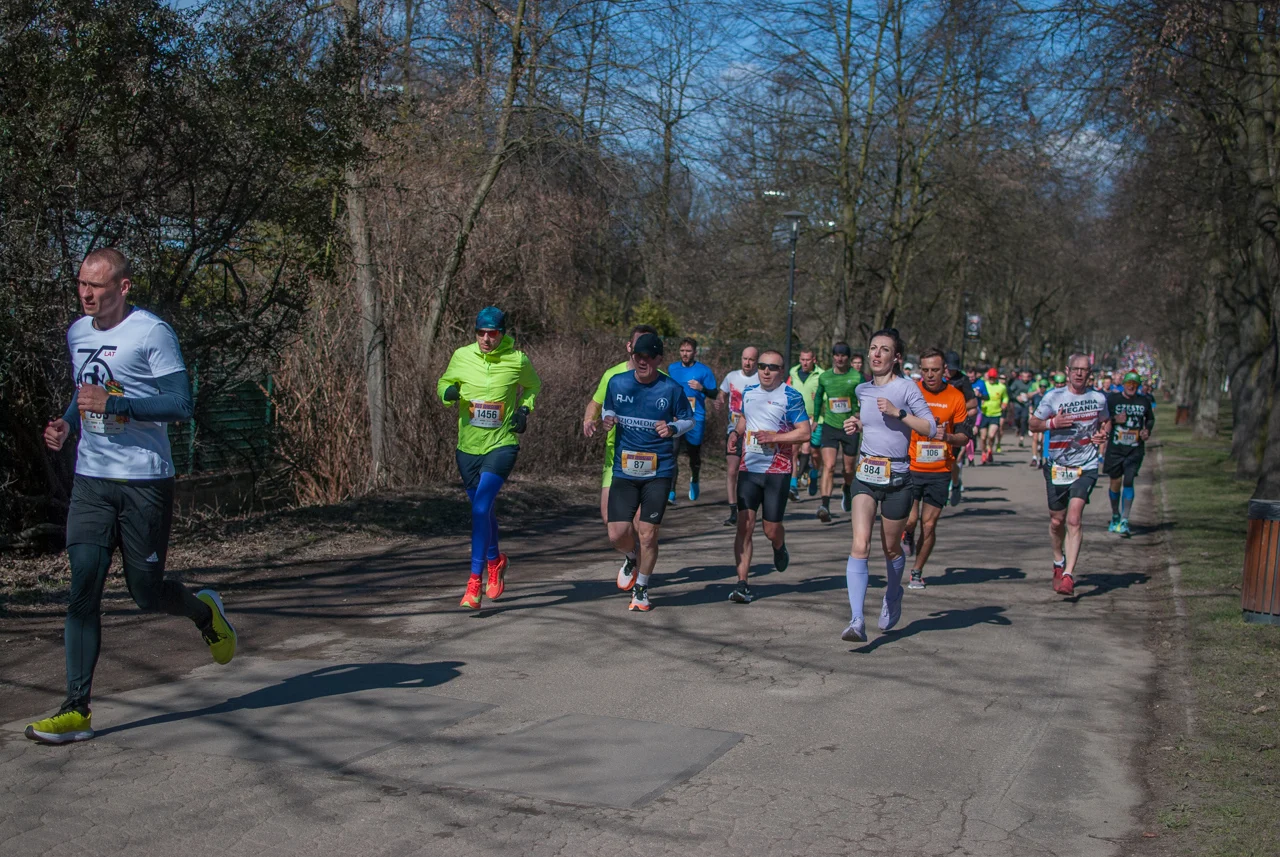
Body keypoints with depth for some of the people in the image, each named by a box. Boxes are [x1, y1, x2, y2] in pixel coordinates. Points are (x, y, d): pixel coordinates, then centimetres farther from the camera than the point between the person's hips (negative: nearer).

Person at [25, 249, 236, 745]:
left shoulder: (152, 333, -9)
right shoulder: (76, 334, 12)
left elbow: (181, 405, -14)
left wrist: (113, 403, -23)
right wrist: (66, 424, 7)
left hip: (144, 482, -5)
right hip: (90, 481, 5)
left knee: (147, 594, 2)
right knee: (83, 588, -4)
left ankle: (204, 611, 36)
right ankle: (76, 711, -1)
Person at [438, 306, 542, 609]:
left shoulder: (517, 360, -4)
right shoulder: (462, 356, -1)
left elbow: (533, 386, 15)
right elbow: (444, 382, 13)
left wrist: (524, 409, -2)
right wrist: (447, 392, -10)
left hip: (502, 445, -3)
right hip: (468, 446, 4)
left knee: (481, 508, -18)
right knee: (483, 510, 16)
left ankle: (475, 581, -15)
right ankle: (495, 560, 44)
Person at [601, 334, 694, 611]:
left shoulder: (672, 389, -5)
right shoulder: (616, 383, 2)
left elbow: (688, 419, 8)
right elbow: (608, 410, 18)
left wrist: (673, 428, -13)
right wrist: (607, 419, -5)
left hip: (659, 471, -2)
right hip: (624, 470, 2)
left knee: (648, 534, -2)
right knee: (617, 533, -6)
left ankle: (641, 588, 21)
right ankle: (631, 558, 30)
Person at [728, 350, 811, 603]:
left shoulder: (791, 396, -6)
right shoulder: (749, 393, 11)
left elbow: (805, 432, -11)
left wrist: (773, 437, -19)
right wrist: (736, 434, 13)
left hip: (777, 471, -4)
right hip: (748, 469, 4)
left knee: (771, 530, 2)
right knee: (744, 525, -8)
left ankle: (780, 548, 40)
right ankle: (742, 584, -7)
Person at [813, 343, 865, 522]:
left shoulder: (857, 377, -5)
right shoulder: (824, 377, 4)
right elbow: (818, 396, 21)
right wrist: (816, 417, 22)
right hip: (830, 426, 1)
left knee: (849, 468, 12)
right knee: (829, 466, -16)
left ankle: (846, 491, 45)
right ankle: (824, 506, -24)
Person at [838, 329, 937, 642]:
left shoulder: (906, 387, -6)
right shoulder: (862, 390, 9)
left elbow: (931, 429, -9)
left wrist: (898, 412, -18)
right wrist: (856, 425, 8)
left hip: (897, 477, -3)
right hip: (865, 475, 3)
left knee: (891, 548, 13)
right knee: (860, 545, -15)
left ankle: (892, 596, 45)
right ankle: (857, 622, -20)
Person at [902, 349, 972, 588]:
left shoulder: (956, 397, -1)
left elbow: (964, 436, 2)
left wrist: (947, 437, -17)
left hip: (940, 472, 1)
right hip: (910, 468, -1)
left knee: (928, 524, 2)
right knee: (909, 519, -10)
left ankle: (917, 572, 20)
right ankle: (907, 535, 27)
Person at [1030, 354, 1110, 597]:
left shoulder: (1099, 399, 4)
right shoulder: (1053, 397, -2)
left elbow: (1105, 421, 22)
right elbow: (1033, 423, 4)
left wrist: (1103, 434, -1)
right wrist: (1052, 423, -16)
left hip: (1086, 467, -1)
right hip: (1057, 466, 1)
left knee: (1074, 519, -18)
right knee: (1057, 521, 12)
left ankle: (1068, 575, -20)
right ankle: (1059, 563, 39)